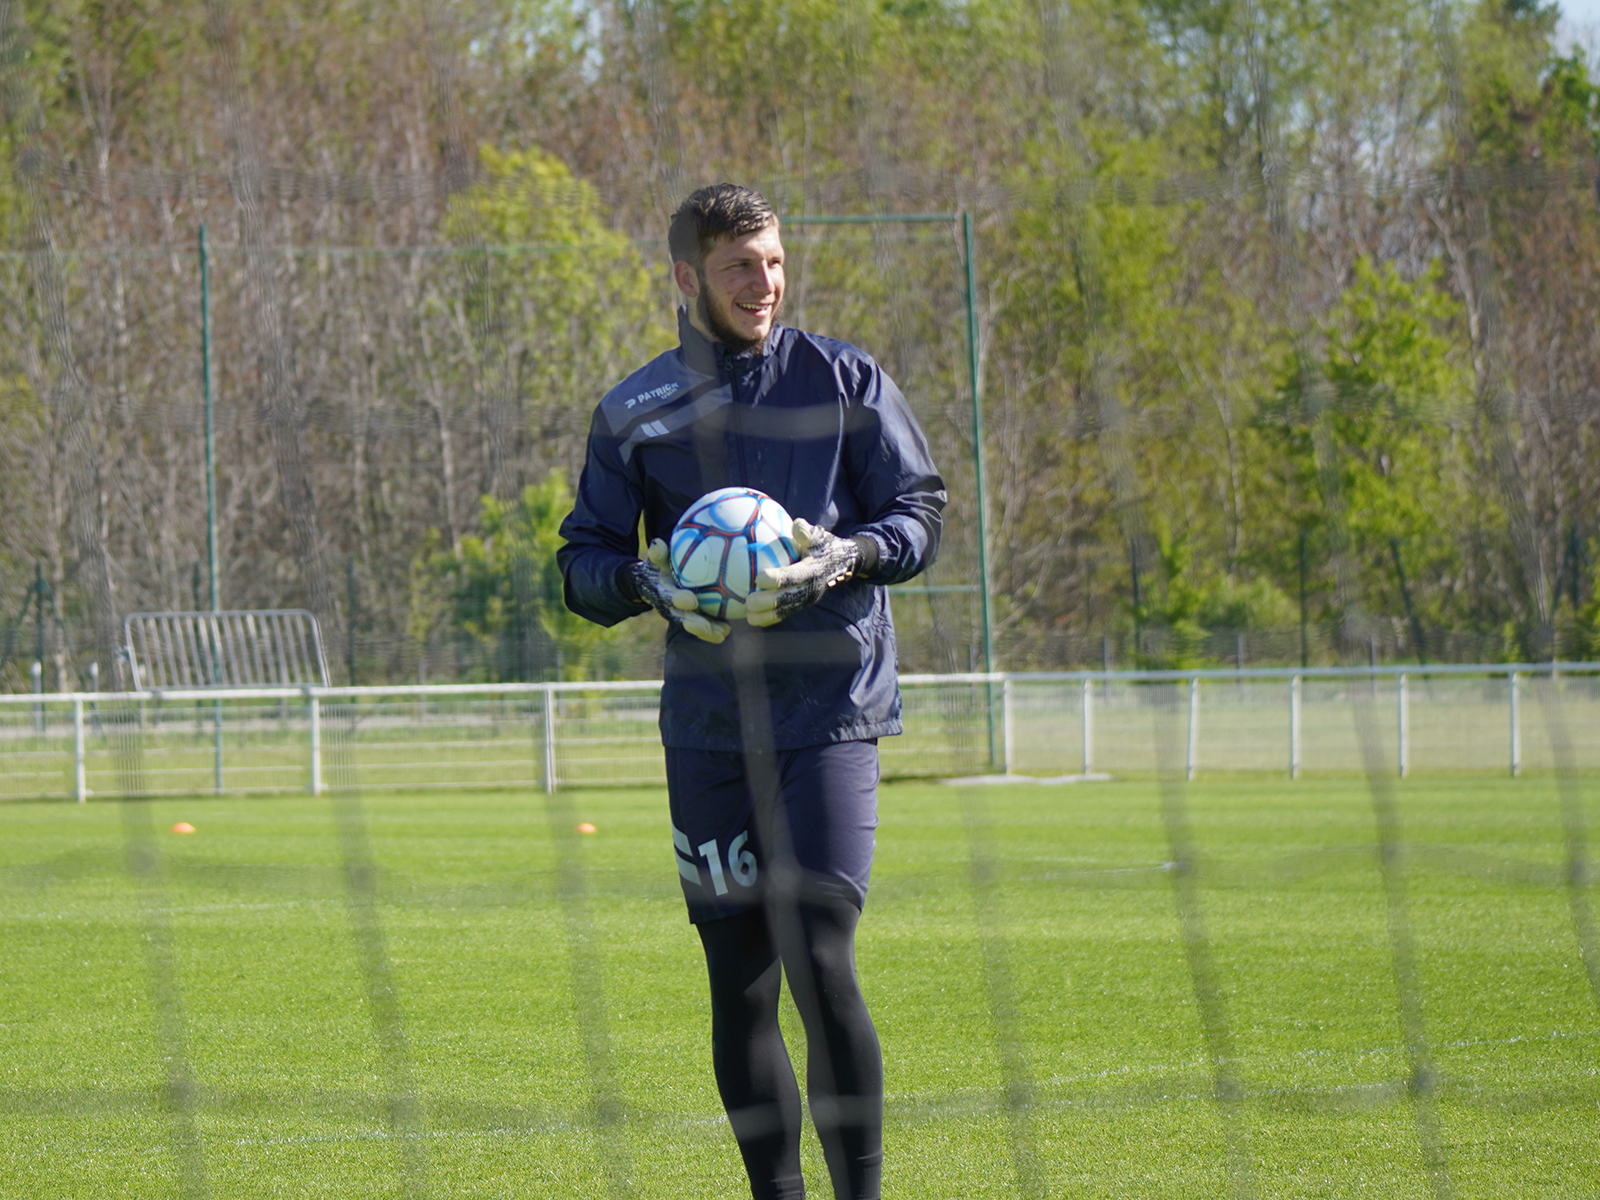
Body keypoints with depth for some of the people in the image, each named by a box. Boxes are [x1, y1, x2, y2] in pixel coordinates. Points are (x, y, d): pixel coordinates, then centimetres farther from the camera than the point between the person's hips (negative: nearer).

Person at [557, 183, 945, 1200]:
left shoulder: (843, 381, 5)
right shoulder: (634, 412, 9)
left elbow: (921, 509, 6)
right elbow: (583, 563, 10)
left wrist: (845, 556, -14)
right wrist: (645, 581, -12)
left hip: (829, 708, -3)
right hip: (706, 724, 3)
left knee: (821, 965, -14)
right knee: (738, 985, 5)